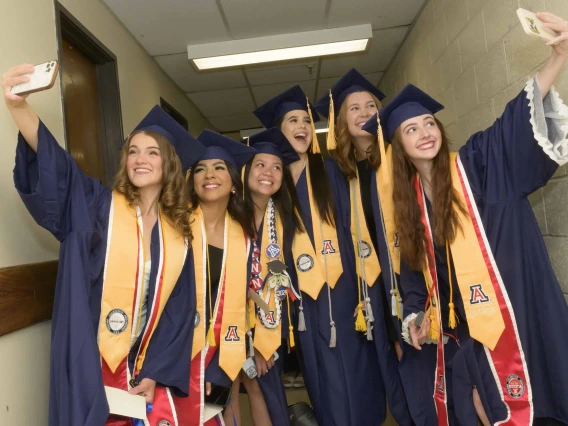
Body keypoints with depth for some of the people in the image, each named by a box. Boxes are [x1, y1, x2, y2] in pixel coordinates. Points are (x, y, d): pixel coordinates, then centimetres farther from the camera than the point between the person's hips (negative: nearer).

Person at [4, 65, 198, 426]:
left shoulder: (179, 233, 2)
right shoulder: (98, 208, -4)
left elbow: (180, 311, 2)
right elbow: (55, 167, -23)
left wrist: (156, 374, -4)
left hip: (147, 368, 3)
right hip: (91, 367, -2)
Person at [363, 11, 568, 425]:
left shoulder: (475, 164, -4)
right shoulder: (407, 197, 6)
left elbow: (517, 122, -19)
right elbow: (415, 266, 10)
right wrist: (416, 314, 3)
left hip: (506, 311, -4)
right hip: (456, 320, 4)